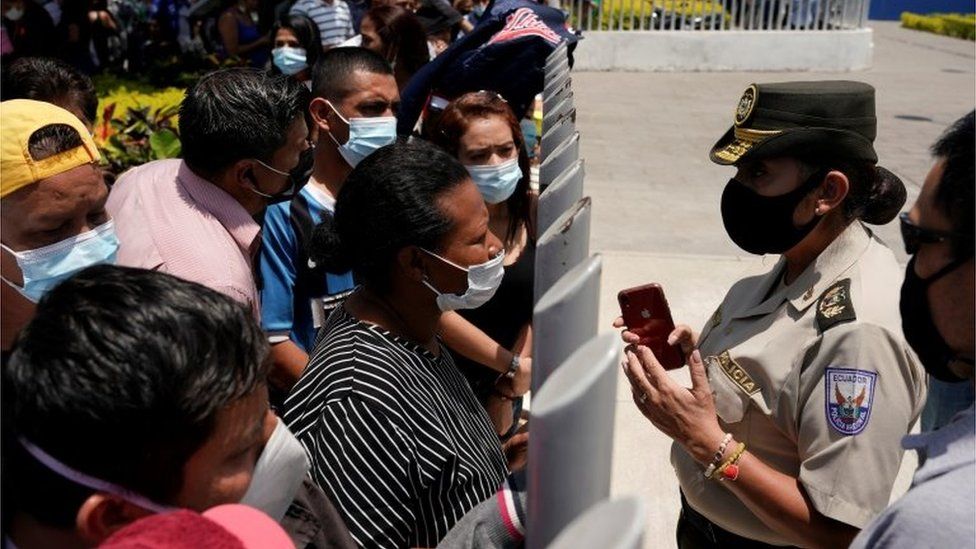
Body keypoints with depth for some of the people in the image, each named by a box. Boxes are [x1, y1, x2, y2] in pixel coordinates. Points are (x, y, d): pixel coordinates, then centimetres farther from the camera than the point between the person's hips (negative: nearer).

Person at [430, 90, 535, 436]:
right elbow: (439, 313, -25)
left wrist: (509, 391, -4)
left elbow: (537, 305, -4)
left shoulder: (533, 211, -7)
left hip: (505, 389, 5)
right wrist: (514, 364, -17)